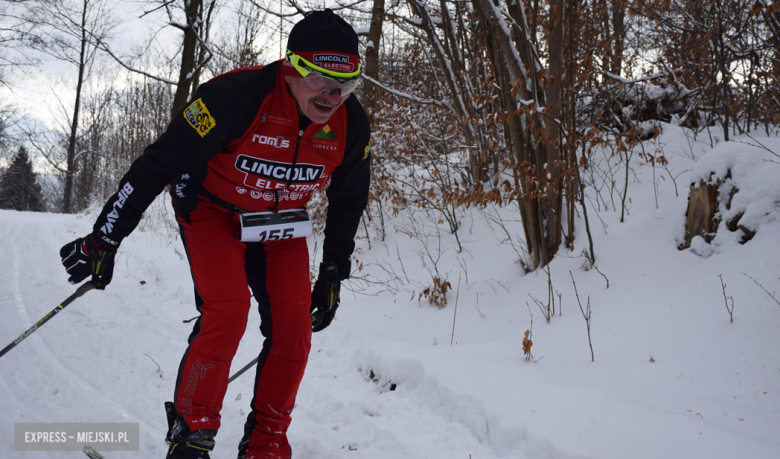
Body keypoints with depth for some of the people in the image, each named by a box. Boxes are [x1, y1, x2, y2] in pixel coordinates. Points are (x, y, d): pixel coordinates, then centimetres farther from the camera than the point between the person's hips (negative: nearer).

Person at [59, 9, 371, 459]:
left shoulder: (352, 125, -15)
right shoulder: (237, 97, -32)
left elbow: (348, 201, 5)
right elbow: (161, 162, -25)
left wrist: (334, 275, 8)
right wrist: (105, 238, -21)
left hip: (280, 223, 5)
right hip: (213, 210, -4)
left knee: (293, 326, -9)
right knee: (227, 310, -25)